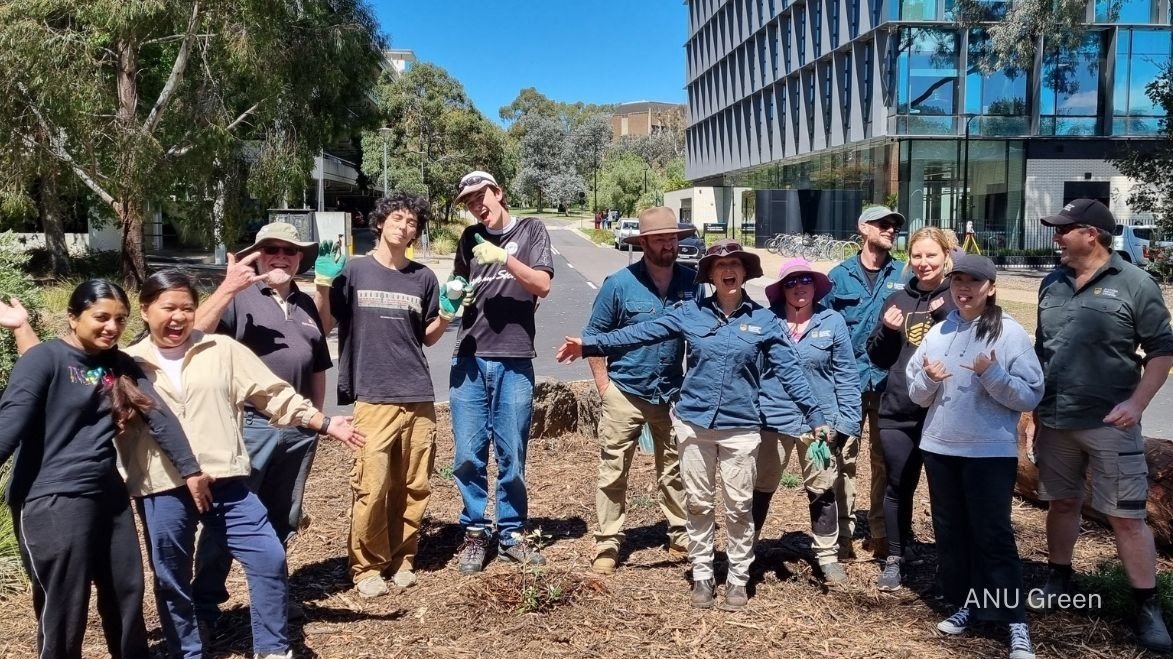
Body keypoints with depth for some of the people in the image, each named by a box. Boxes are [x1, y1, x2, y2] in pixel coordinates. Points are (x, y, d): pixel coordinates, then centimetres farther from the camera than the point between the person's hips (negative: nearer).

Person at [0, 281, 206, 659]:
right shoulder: (45, 358, -10)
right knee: (64, 611, 3)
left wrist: (190, 470, 3)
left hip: (109, 497, 7)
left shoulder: (121, 365, 8)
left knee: (128, 595, 17)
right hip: (52, 503, -6)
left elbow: (159, 417, 4)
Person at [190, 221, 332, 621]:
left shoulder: (306, 304, 13)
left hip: (298, 428, 6)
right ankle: (205, 598, 12)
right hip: (250, 425, -5)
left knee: (283, 518, 16)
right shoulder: (238, 297, -5)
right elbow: (195, 333, -22)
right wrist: (227, 288, -30)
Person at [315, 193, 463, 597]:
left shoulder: (424, 278, 11)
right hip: (373, 398, -3)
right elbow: (325, 326, 3)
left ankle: (402, 559, 23)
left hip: (419, 397, 3)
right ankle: (366, 568, 11)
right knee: (371, 488, -5)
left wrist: (447, 314, 1)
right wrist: (322, 285, -10)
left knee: (414, 487, 7)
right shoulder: (354, 271, 2)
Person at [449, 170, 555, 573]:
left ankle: (510, 536, 16)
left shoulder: (530, 229, 6)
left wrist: (505, 258, -15)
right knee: (468, 454, 3)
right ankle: (474, 533, 16)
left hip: (514, 361, -2)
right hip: (469, 359, 3)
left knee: (511, 456, 4)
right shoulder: (470, 239, 14)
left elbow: (543, 285, -3)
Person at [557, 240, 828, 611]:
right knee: (698, 504, 10)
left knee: (739, 506, 6)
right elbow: (641, 333, -2)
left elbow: (790, 371, 2)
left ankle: (738, 578, 22)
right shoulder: (690, 313, 2)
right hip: (693, 422, 1)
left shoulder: (764, 320, 1)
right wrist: (589, 345, -9)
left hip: (740, 427, -1)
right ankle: (702, 576, 24)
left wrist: (815, 417, -3)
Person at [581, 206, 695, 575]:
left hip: (672, 393, 2)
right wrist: (603, 386, -6)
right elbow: (594, 336, -2)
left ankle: (681, 538, 27)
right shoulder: (619, 284, -9)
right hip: (625, 393, -2)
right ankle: (607, 546, 11)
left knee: (675, 472, 13)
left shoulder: (692, 281, -3)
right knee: (612, 472, 2)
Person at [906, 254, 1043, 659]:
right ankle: (965, 604, 28)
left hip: (991, 452, -5)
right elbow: (916, 395, 9)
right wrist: (928, 379, -12)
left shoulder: (1010, 333, -6)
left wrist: (992, 374, -24)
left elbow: (1031, 396, -10)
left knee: (993, 535, -4)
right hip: (939, 448, 5)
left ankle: (1015, 622, 5)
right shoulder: (937, 333, 7)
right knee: (950, 531, 13)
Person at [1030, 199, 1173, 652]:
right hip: (1054, 420, 5)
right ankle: (1059, 579, 32)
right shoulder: (1052, 283, 7)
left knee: (1126, 516, -1)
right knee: (1061, 503, 16)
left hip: (1110, 423, -5)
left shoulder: (1134, 284, -7)